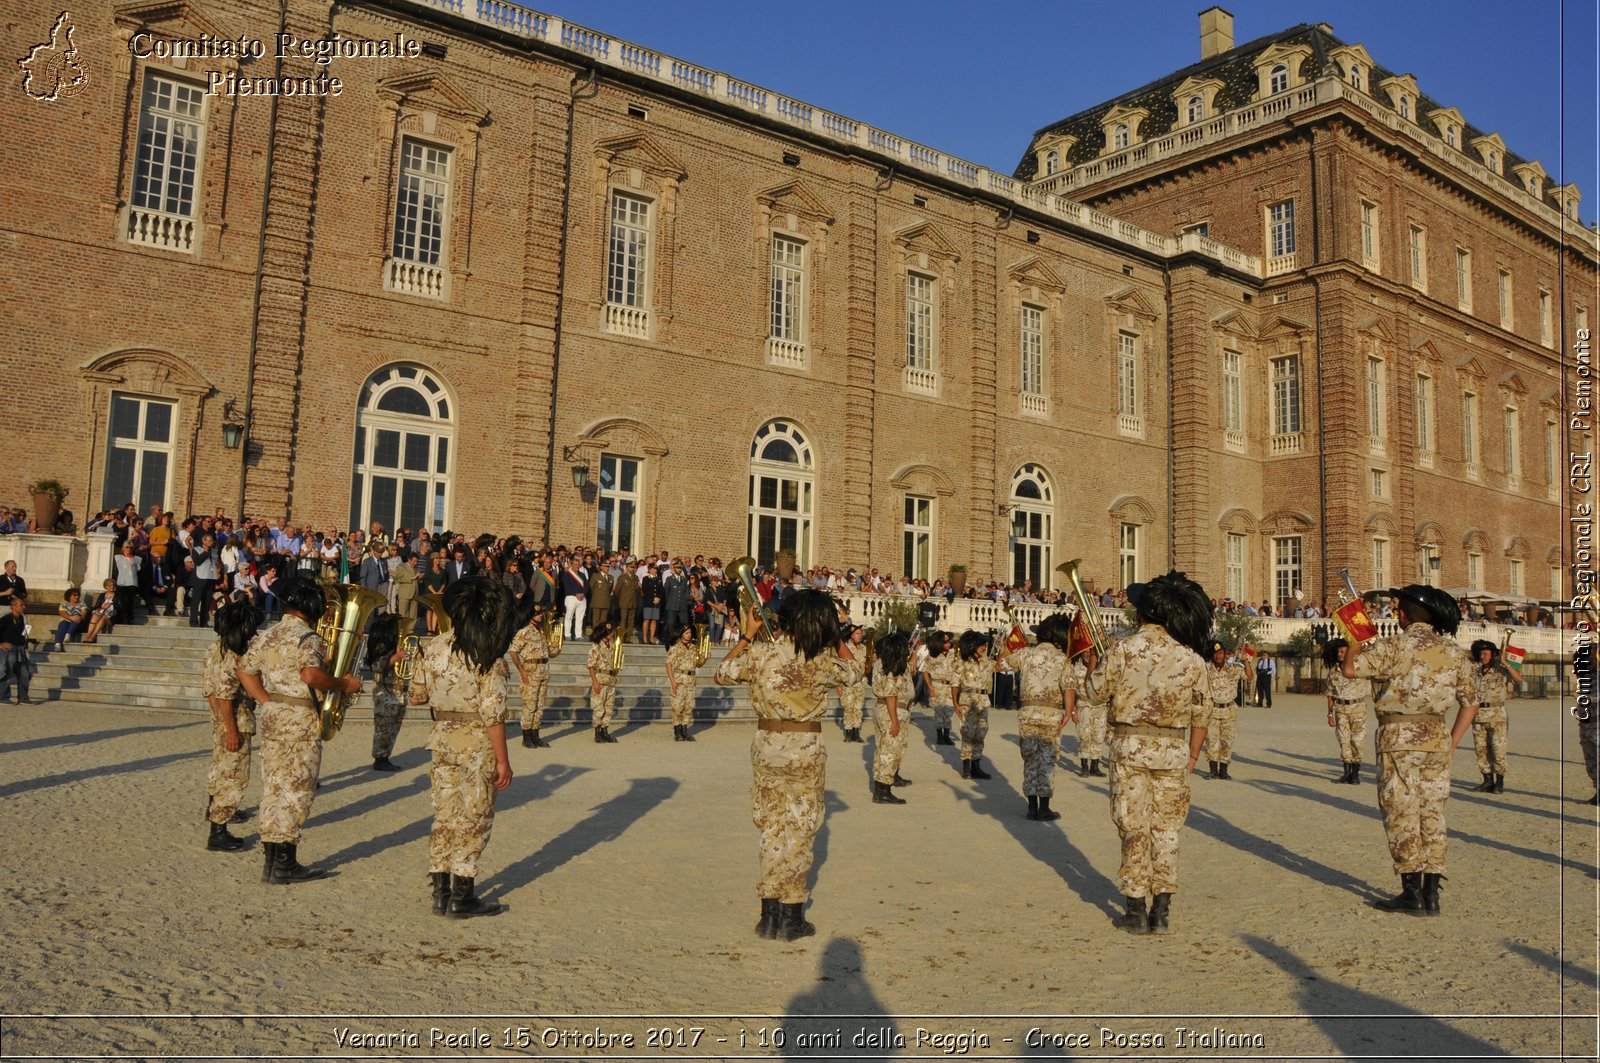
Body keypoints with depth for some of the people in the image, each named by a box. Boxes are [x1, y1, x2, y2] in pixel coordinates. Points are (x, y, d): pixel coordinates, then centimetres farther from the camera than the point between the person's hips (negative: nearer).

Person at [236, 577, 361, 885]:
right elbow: (310, 675, -28)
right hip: (300, 721, -8)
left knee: (273, 789, 12)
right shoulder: (308, 638, -13)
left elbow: (245, 671, 15)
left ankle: (272, 860, 18)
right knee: (296, 791, -1)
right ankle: (285, 864, 3)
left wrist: (269, 703, 14)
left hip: (271, 718, 8)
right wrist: (344, 684, -16)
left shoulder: (266, 636, 13)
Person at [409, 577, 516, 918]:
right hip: (477, 744, -6)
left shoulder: (434, 648, 4)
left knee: (444, 816, 14)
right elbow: (492, 712, -18)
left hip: (442, 739, 6)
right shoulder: (489, 655, -15)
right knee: (474, 819, 4)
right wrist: (502, 760, -14)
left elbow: (416, 695, 11)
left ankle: (441, 891, 21)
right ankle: (461, 896, 9)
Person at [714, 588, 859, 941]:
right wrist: (831, 634, 12)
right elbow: (853, 668, 10)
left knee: (771, 828, 14)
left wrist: (747, 634, 10)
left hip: (767, 746, 2)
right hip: (807, 750, -2)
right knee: (800, 831, 10)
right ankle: (792, 918, 14)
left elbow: (723, 673, 7)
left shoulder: (760, 653, -11)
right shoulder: (824, 662, -12)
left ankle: (769, 915, 16)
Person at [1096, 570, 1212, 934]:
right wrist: (1192, 757, 15)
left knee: (1134, 828, 6)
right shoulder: (1192, 658, 1)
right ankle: (1161, 910, 14)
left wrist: (1096, 660, 18)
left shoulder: (1122, 648, -8)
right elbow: (1200, 715, 4)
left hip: (1130, 744, -2)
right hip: (1173, 749, 2)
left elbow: (1097, 693, 1)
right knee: (1166, 829, 12)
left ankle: (1136, 910, 9)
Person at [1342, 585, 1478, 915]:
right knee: (1433, 816, 10)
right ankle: (1431, 894, 13)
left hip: (1400, 738, -5)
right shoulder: (1454, 651, 9)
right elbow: (1471, 702, 13)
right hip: (1437, 739, 6)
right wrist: (1451, 742, 18)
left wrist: (1357, 639, 6)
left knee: (1402, 815, 0)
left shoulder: (1396, 645, -9)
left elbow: (1350, 669, -12)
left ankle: (1412, 893, 2)